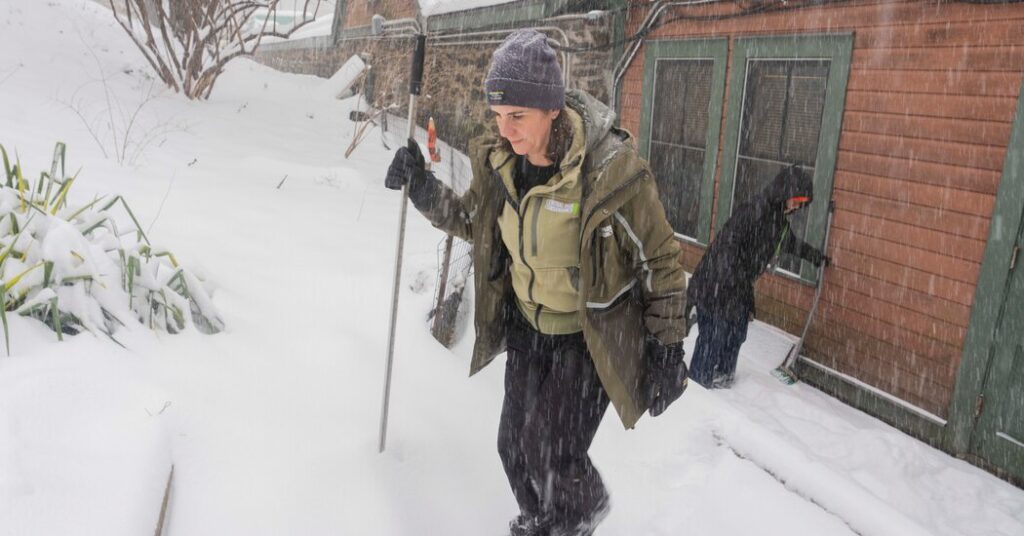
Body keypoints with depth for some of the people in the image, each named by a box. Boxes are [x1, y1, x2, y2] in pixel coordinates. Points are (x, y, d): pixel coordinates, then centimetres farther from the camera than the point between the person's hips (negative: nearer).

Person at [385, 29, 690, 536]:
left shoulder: (611, 170, -26)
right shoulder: (498, 160, -9)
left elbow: (660, 260, -14)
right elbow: (473, 221, 11)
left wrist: (666, 350, -11)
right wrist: (423, 189, -7)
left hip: (593, 335, -5)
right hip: (529, 326, 6)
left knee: (550, 455, -9)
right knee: (515, 444, 11)